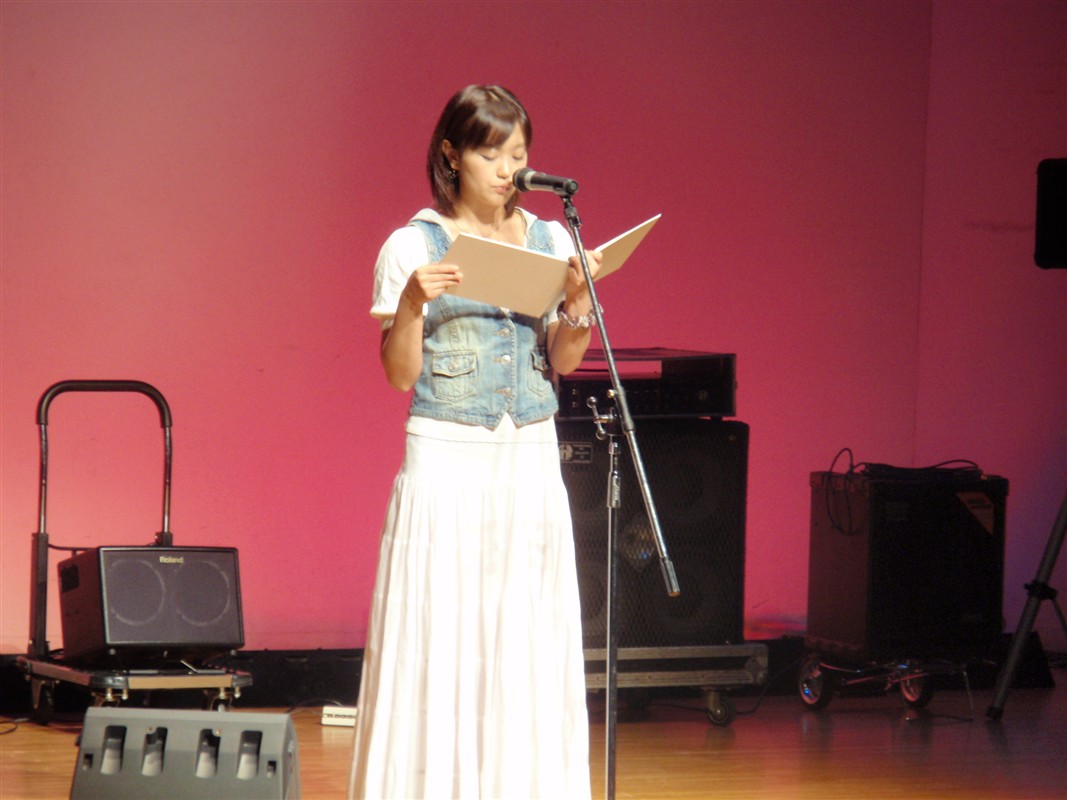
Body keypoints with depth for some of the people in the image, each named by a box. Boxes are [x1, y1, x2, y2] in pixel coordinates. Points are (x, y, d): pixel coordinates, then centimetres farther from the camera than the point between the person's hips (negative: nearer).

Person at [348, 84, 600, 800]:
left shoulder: (551, 238, 8)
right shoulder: (414, 246, -4)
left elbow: (563, 362, 10)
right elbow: (401, 375, -4)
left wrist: (579, 302, -8)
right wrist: (412, 302, -20)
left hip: (532, 458, 4)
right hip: (448, 459, -4)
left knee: (529, 642, 3)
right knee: (441, 636, -4)